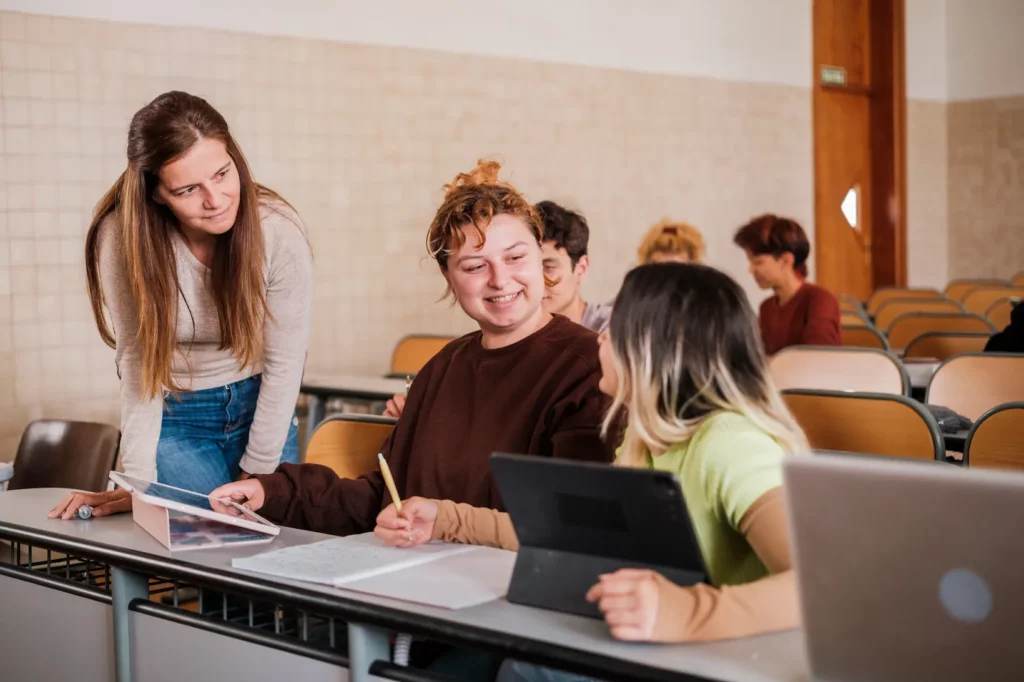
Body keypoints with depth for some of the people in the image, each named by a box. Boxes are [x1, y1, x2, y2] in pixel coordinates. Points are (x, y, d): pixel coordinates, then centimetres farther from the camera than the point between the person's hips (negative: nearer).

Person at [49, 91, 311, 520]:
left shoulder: (279, 230, -21)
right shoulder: (124, 235, -22)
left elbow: (283, 363, -14)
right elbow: (137, 361, -18)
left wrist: (256, 475, -11)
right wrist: (139, 480, -24)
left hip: (260, 409, 1)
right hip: (174, 419, -1)